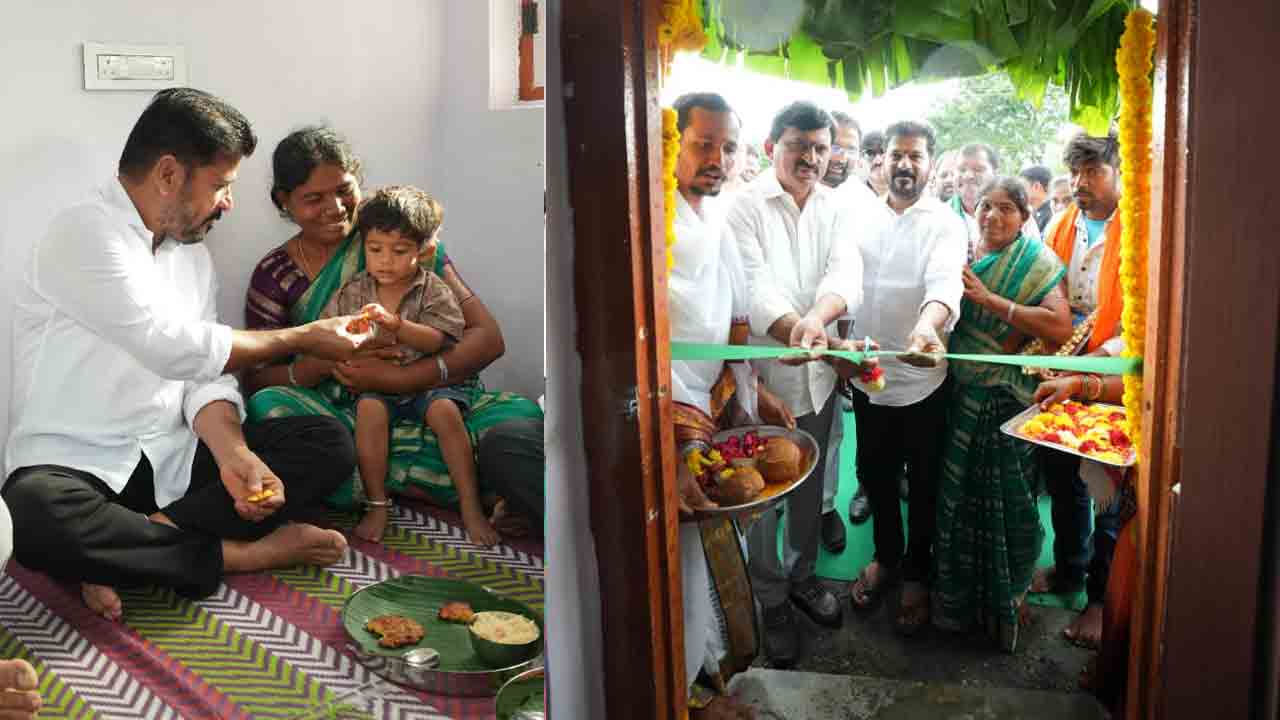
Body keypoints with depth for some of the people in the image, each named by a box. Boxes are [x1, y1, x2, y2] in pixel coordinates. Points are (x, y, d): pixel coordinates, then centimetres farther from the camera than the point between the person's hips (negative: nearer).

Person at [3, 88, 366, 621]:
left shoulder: (192, 252, 10)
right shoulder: (83, 233, -14)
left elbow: (207, 377, 3)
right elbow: (173, 348, -23)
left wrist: (232, 452, -17)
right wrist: (303, 338, -13)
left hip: (171, 457, 7)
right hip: (73, 464, -6)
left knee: (328, 444, -11)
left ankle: (131, 548, -18)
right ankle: (238, 553, -20)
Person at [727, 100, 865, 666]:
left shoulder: (838, 210, 5)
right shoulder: (745, 207, -8)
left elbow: (845, 273, -13)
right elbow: (753, 285, -21)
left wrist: (818, 317, -36)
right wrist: (796, 330, -40)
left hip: (817, 371, 5)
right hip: (762, 372, -4)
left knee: (811, 485, 19)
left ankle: (802, 575, 41)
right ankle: (771, 600, 24)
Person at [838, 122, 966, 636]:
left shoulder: (945, 224, -9)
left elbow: (945, 282, -27)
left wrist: (929, 324, -47)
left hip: (922, 377, -4)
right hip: (866, 373, 4)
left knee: (923, 483, 10)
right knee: (874, 474, 16)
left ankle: (917, 574, 29)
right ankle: (885, 557, 38)